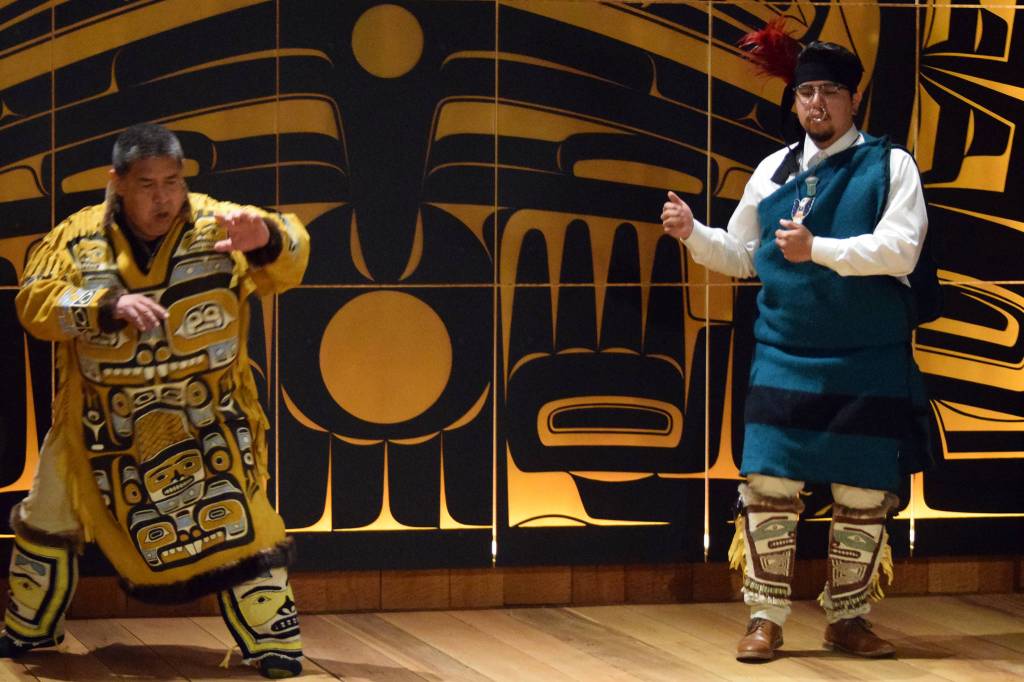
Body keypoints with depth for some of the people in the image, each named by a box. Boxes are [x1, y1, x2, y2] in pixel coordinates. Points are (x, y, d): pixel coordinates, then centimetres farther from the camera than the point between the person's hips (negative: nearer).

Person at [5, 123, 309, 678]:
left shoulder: (217, 226, -10)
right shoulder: (77, 238, -7)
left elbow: (287, 262, -21)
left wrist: (264, 238, -46)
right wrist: (109, 305, -31)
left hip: (207, 424, -2)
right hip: (101, 426, 2)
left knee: (237, 528, -6)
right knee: (47, 526, 15)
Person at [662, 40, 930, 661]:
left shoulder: (891, 166, -2)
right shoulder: (774, 171, 10)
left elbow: (899, 251, -16)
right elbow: (741, 256, 19)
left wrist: (816, 248, -26)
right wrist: (693, 233, 0)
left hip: (868, 367, -2)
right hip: (785, 360, 3)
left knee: (863, 494, 4)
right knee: (769, 487, -2)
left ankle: (848, 618, 18)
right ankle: (767, 620, 7)